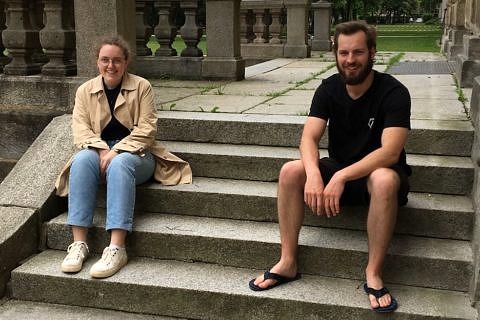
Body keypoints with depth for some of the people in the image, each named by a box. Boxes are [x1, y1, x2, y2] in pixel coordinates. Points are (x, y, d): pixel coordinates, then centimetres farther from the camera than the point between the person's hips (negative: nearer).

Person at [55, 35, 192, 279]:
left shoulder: (141, 87, 2)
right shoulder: (85, 91, 11)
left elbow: (146, 129, -7)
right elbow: (80, 129, 1)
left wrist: (116, 152, -19)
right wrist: (102, 150, -19)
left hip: (136, 154, -2)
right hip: (99, 152, 3)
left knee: (120, 164, -37)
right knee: (82, 160, -32)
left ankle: (116, 249, -44)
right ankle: (79, 243, -35)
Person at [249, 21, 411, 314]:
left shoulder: (394, 92, -17)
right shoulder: (329, 89, -4)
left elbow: (390, 152, -28)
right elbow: (309, 138, -14)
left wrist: (341, 177, -40)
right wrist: (313, 173, -36)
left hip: (379, 172, -4)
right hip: (339, 171, 4)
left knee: (384, 179, -39)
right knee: (290, 171, -20)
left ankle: (374, 274, -27)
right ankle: (288, 263, -14)